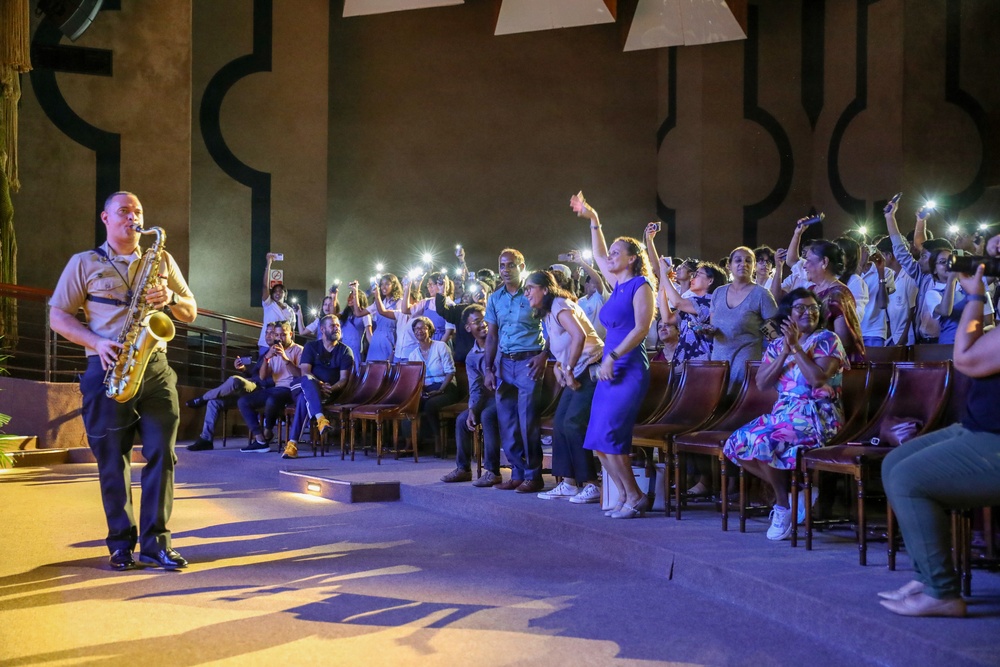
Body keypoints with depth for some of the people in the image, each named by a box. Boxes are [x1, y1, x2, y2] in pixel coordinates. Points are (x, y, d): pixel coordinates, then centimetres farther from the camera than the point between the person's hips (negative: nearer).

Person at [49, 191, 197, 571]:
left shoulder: (162, 261, 17)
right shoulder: (83, 263, 9)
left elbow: (191, 313, 17)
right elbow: (57, 316, 5)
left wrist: (170, 298, -6)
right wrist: (95, 342, -11)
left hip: (154, 368, 2)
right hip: (108, 370, -2)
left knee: (161, 454, -5)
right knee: (112, 461, 0)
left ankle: (155, 542, 0)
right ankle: (121, 544, 9)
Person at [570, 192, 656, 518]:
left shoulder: (640, 285, -7)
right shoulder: (617, 284, 16)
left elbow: (642, 327, -16)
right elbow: (599, 256, 32)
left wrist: (613, 356, -19)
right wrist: (593, 220, 31)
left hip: (630, 370, -8)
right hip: (609, 369, 9)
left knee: (607, 434, -17)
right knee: (599, 442, 2)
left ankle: (635, 497, -8)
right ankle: (625, 497, 8)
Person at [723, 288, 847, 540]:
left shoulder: (827, 339, -2)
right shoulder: (777, 344, 14)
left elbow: (818, 379, -18)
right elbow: (761, 383, 3)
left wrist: (796, 346, -15)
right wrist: (784, 352, -6)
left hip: (817, 414, -7)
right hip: (784, 412, 7)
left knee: (761, 441, -29)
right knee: (735, 445, -13)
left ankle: (784, 503, -8)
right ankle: (790, 488, -1)